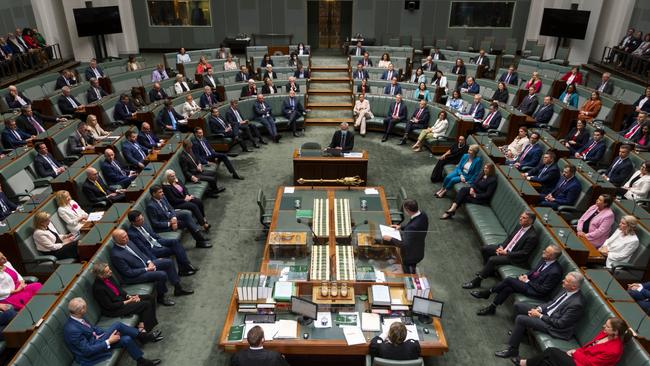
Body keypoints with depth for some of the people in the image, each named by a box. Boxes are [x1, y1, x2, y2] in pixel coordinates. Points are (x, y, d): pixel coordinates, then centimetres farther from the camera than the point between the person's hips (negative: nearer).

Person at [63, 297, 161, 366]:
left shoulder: (78, 318, -6)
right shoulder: (72, 330, -31)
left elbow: (92, 328, 10)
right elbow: (87, 351, -27)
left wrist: (110, 333, -3)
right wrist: (108, 342, -22)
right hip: (90, 354, -8)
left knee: (117, 325, -11)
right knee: (126, 340, -14)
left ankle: (141, 336, 7)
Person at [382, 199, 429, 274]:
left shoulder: (412, 227, -43)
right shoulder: (423, 215, -16)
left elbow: (405, 244, -36)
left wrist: (391, 239, -26)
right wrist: (401, 226, 0)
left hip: (410, 256, -8)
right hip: (418, 252, 8)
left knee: (408, 275, 21)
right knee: (413, 271, 35)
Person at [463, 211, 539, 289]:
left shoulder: (533, 236, -23)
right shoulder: (521, 226, 2)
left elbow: (524, 253, -21)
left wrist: (506, 253, -21)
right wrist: (501, 246, -5)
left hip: (514, 257, -9)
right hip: (505, 248, 9)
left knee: (492, 259, -27)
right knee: (484, 248, 2)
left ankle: (476, 281, -16)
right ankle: (489, 270, 20)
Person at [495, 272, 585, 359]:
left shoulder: (577, 304, -29)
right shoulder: (567, 290, -4)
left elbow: (560, 323, -24)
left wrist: (540, 315, -17)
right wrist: (539, 309, -4)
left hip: (554, 326, -9)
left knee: (520, 319, -21)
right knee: (518, 305, 7)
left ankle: (512, 349, -5)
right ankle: (521, 331, 30)